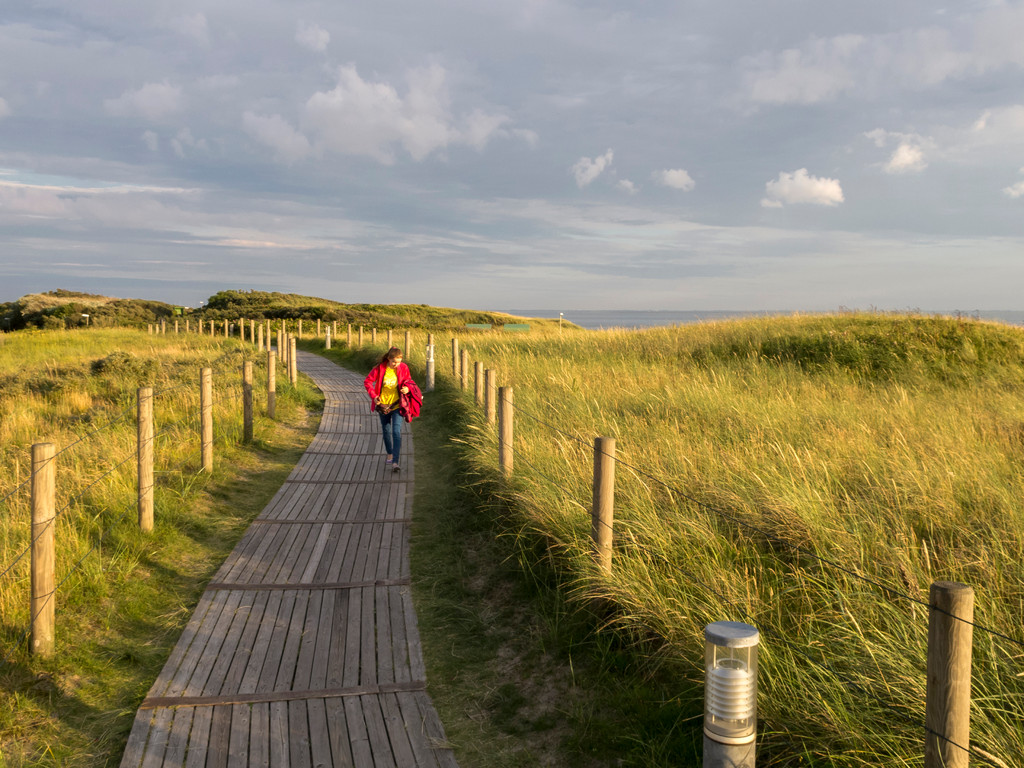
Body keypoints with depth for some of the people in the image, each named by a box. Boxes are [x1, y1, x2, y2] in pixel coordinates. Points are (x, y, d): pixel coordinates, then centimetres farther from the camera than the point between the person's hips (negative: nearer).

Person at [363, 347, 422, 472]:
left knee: (396, 431, -14)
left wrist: (407, 388, -16)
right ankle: (390, 455, 37)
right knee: (386, 431, 15)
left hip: (397, 404, -1)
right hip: (383, 404, 1)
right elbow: (367, 382, -4)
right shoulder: (380, 368, -12)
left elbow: (408, 381, 7)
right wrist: (374, 396, -15)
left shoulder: (403, 368, -9)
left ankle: (395, 462, -18)